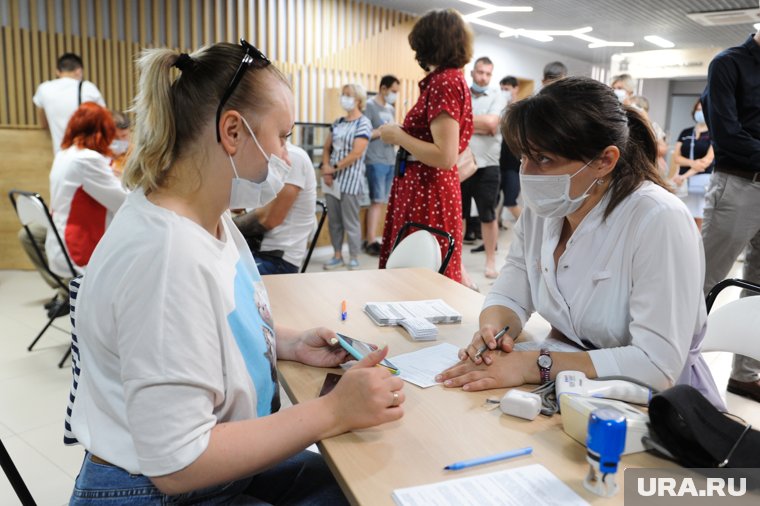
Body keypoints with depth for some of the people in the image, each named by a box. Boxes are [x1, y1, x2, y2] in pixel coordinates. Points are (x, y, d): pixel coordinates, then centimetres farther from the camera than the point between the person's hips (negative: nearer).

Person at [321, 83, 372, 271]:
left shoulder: (363, 123, -6)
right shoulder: (338, 122, 13)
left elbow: (356, 153, -16)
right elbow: (327, 148, 13)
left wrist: (335, 168, -13)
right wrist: (326, 169, -4)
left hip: (351, 178, -6)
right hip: (333, 178, 6)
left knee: (350, 221, -2)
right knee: (333, 220, 9)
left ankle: (354, 258, 8)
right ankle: (337, 255, 20)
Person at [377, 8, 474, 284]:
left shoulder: (443, 82, -16)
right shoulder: (453, 78, 12)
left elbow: (446, 157, -24)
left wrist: (397, 136, -13)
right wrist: (401, 134, 20)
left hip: (427, 191, -10)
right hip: (431, 187, 10)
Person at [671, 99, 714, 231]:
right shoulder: (685, 133, 15)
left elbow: (708, 159, -8)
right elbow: (676, 156, 6)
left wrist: (685, 175, -17)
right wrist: (692, 163, -15)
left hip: (703, 181, -4)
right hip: (684, 181, 4)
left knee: (699, 222, -7)